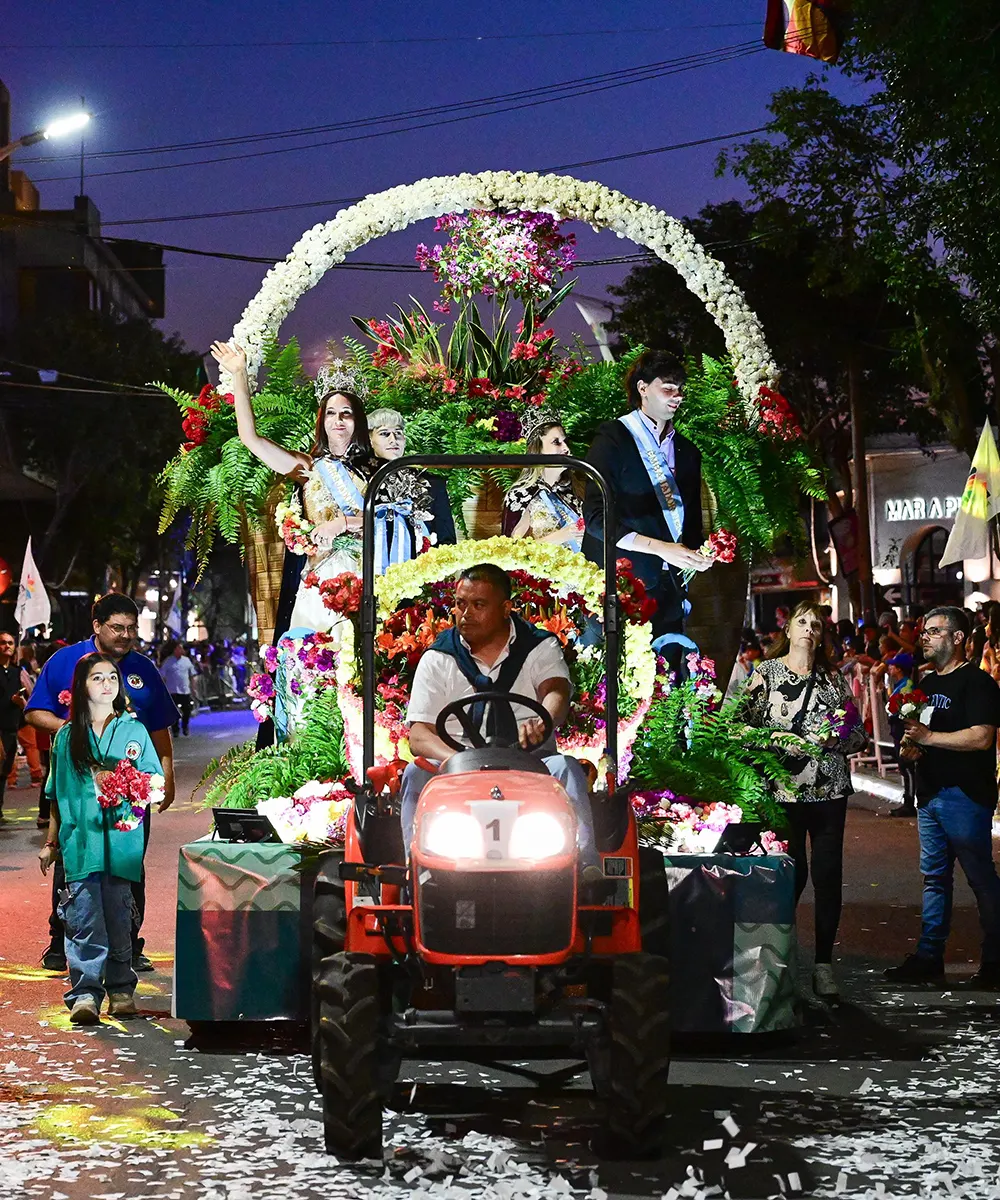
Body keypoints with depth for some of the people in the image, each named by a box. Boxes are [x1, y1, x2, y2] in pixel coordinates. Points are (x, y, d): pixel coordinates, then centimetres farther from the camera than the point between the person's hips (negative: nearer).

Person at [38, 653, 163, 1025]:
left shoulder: (134, 730, 10)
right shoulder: (67, 736, 12)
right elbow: (57, 795, 17)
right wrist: (50, 843, 16)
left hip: (121, 837, 0)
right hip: (79, 839, 0)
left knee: (119, 917, 1)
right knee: (84, 918, -8)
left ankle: (121, 991, 10)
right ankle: (85, 994, -10)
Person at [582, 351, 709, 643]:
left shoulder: (687, 451, 17)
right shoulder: (613, 439, -3)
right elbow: (596, 517, -12)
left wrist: (698, 557, 0)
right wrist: (659, 547, -20)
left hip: (668, 586, 6)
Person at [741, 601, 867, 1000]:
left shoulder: (833, 679, 11)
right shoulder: (765, 673, 4)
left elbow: (859, 736, 11)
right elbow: (746, 726, 0)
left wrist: (833, 739, -8)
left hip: (830, 789, 3)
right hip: (783, 786, -2)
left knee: (828, 873, 0)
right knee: (792, 873, -2)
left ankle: (824, 965, 7)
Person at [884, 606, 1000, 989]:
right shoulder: (927, 682, 17)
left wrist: (928, 737, -19)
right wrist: (911, 746, 7)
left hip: (965, 795, -9)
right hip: (930, 793, 9)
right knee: (934, 877, 11)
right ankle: (929, 958, 15)